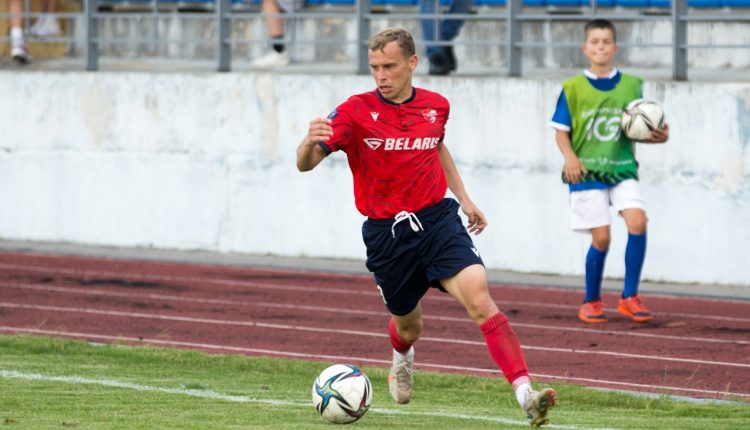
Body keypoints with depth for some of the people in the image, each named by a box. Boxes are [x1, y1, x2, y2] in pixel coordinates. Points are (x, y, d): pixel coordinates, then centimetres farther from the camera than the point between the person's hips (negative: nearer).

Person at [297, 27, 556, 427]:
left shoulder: (436, 106, 2)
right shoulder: (356, 110, -10)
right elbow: (305, 164, -16)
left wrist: (464, 198, 23)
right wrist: (310, 142, -39)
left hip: (436, 218, 1)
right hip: (385, 233, -1)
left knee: (479, 298, -21)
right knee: (407, 323, 15)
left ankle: (526, 395, -28)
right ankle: (402, 361, 56)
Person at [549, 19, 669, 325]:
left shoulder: (631, 85, 6)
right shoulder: (573, 88, 0)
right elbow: (562, 130, 2)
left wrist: (658, 137, -7)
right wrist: (570, 157, -15)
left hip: (622, 167, 2)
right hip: (587, 171, -2)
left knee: (637, 220, -19)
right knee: (601, 237, -6)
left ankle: (630, 297, -7)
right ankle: (591, 302, 16)